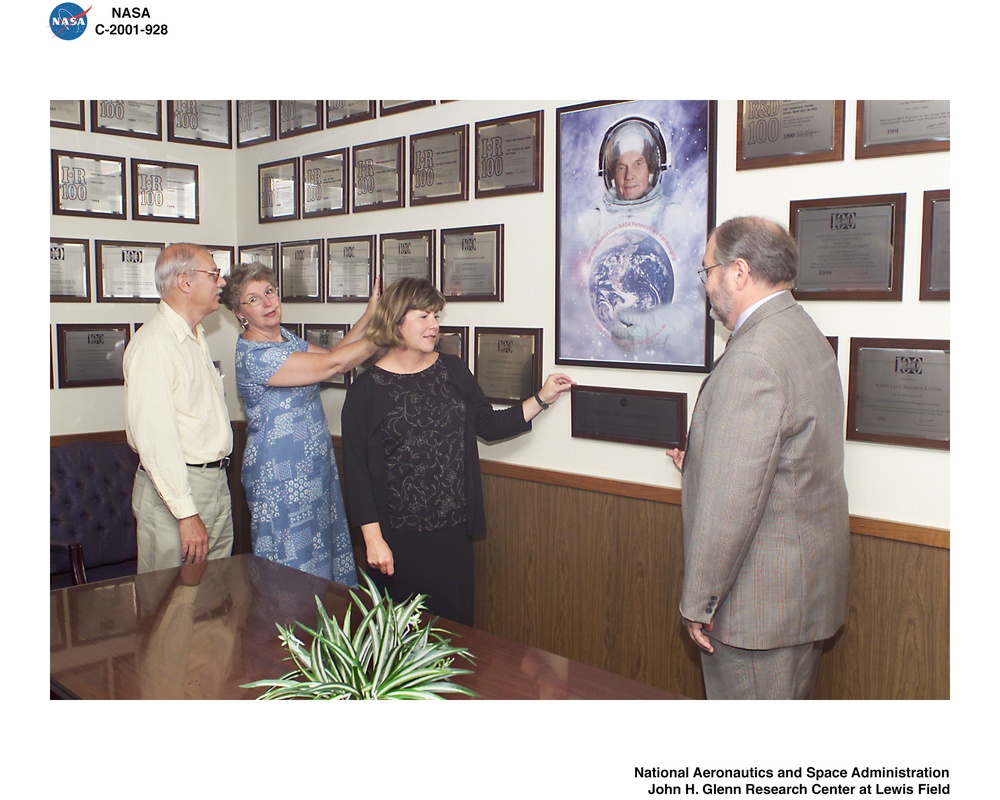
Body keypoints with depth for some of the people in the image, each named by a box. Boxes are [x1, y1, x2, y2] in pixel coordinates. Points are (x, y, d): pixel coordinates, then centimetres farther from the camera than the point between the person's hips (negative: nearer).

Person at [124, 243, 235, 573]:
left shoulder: (196, 338, 16)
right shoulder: (153, 343, -16)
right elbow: (153, 437, -22)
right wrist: (187, 513, -23)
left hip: (217, 482, 9)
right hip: (174, 488, -9)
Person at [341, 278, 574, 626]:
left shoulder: (453, 370, 6)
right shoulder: (367, 390, -8)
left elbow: (490, 425, 14)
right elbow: (356, 470, -8)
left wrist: (542, 398, 4)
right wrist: (373, 538, -12)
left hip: (453, 531, 4)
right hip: (398, 537, -4)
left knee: (455, 623, 12)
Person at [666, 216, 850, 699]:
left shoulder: (752, 360, -24)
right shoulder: (806, 336, 8)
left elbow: (731, 500, -26)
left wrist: (697, 603, -17)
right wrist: (703, 464, 15)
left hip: (760, 603, -10)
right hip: (808, 584, 10)